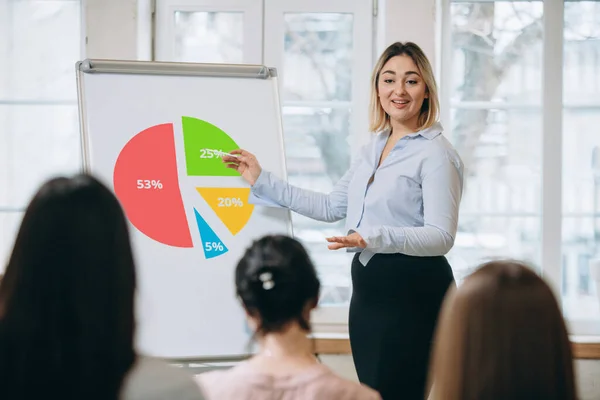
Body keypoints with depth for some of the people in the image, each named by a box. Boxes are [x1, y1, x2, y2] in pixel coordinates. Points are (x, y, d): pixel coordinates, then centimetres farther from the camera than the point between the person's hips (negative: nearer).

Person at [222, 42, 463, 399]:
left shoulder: (436, 154, -10)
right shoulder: (373, 149, 16)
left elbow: (441, 236, -17)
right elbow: (332, 207, 23)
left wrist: (375, 238, -31)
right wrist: (264, 182, 21)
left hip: (413, 293, -8)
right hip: (367, 288, 8)